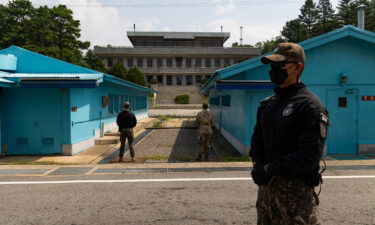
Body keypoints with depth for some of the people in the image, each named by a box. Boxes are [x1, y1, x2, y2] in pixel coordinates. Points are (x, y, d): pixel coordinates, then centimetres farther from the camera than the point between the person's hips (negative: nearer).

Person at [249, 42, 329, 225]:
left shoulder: (310, 105, -12)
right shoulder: (267, 104, 11)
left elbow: (310, 155, -19)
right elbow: (257, 139, 14)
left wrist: (270, 169, -17)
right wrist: (258, 166, -4)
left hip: (295, 187, -7)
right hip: (266, 185, 7)